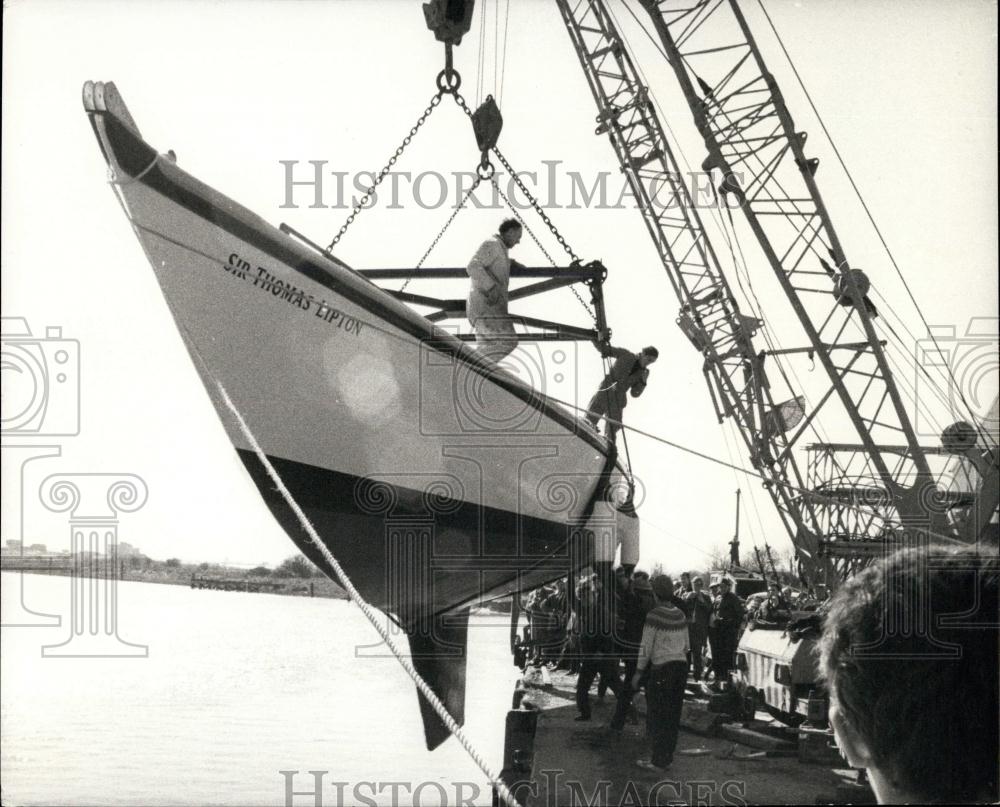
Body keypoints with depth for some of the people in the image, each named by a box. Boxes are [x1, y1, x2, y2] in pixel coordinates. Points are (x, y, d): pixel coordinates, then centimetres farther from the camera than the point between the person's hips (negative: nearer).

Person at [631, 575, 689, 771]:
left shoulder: (654, 616, -14)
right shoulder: (680, 615, 8)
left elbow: (646, 647, -13)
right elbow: (685, 645, 14)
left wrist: (638, 672, -6)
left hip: (661, 668, -7)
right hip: (681, 666, 7)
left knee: (657, 716, -1)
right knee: (673, 716, 12)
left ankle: (658, 760, 0)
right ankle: (668, 756, 19)